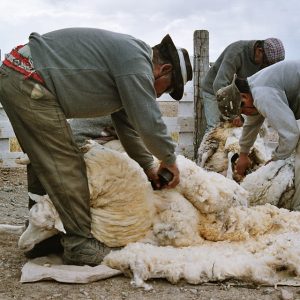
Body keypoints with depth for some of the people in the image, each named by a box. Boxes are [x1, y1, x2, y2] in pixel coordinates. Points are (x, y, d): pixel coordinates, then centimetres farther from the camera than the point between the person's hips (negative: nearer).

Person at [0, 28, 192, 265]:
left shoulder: (129, 56, 18)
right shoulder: (135, 60, -13)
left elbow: (126, 123, 23)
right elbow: (148, 123, -16)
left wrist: (147, 166, 22)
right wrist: (169, 159, 1)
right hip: (29, 84, -11)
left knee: (43, 161, 18)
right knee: (65, 167, -6)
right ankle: (81, 246, 1)